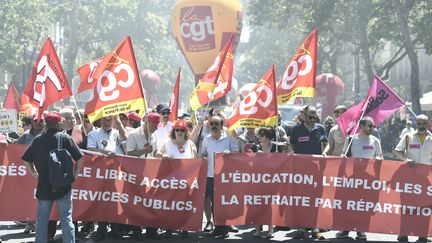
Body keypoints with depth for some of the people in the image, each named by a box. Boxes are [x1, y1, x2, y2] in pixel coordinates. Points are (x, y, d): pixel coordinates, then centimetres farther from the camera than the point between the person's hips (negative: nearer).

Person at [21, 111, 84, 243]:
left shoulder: (38, 140, 2)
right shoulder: (65, 138, -6)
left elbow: (26, 160, 7)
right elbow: (79, 158, -8)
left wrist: (35, 173, 14)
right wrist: (74, 174, 2)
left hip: (43, 186, 3)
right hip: (63, 186, -2)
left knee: (42, 220, 10)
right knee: (66, 219, 1)